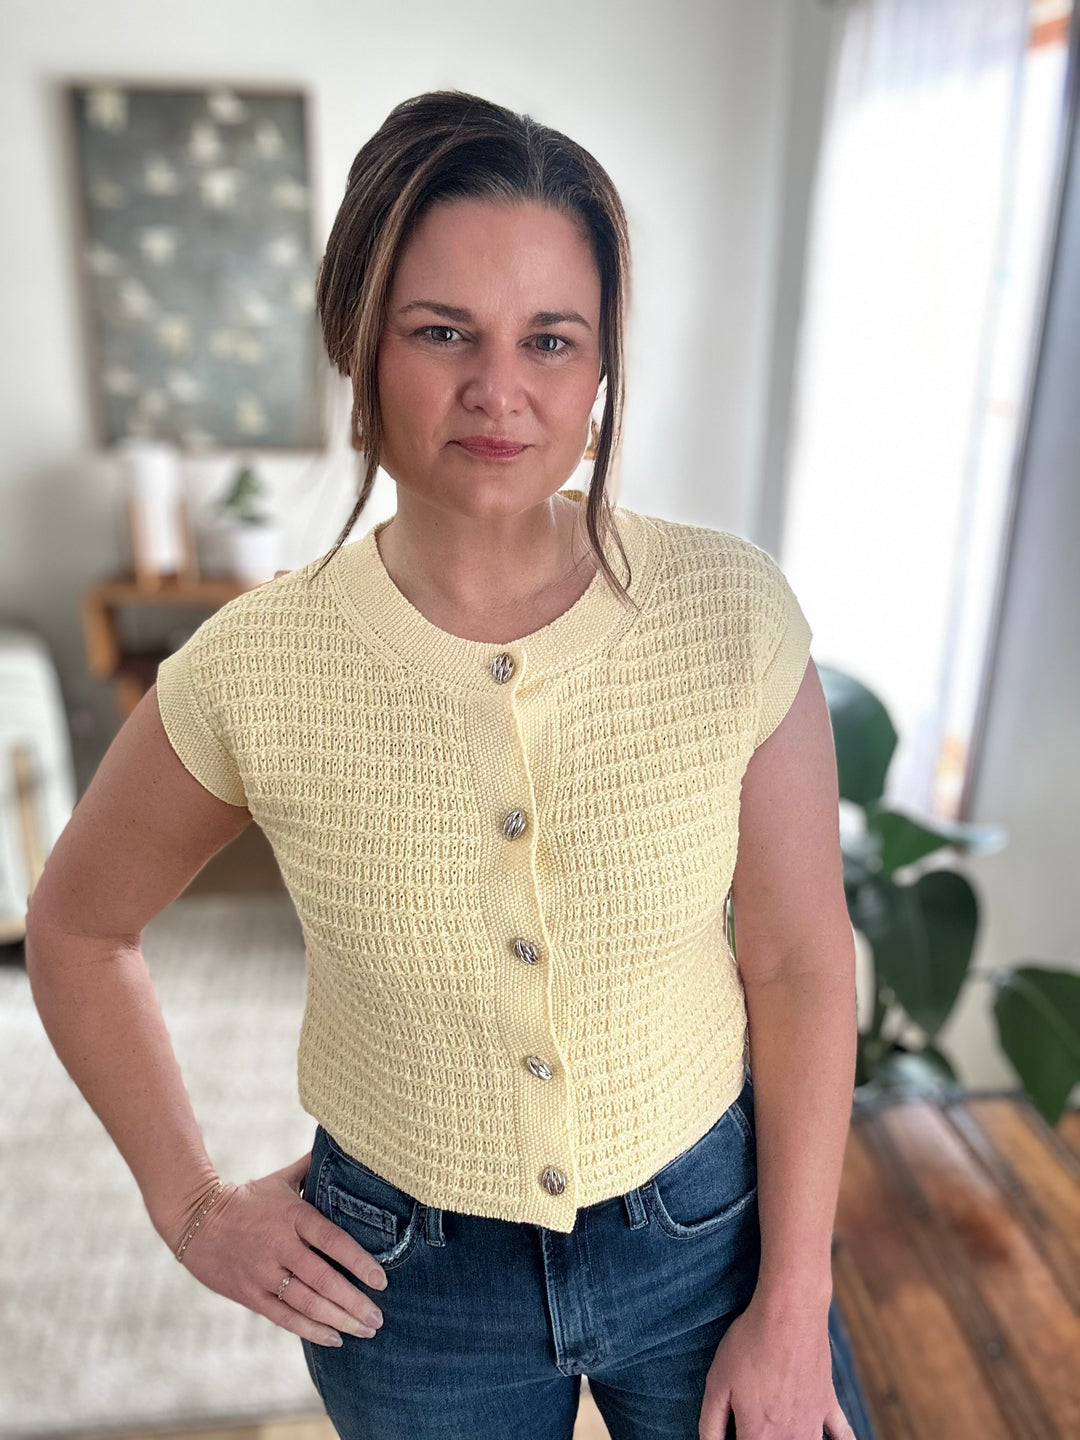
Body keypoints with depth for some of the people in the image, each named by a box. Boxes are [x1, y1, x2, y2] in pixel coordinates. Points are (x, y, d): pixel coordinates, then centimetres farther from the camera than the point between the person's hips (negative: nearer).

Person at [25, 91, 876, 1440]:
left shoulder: (733, 615, -19)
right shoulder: (251, 673, -19)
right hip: (405, 1278, 0)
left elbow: (800, 966, -10)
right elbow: (74, 927, -2)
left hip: (703, 1224, 1)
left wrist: (792, 1307, -3)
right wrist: (191, 1206, -1)